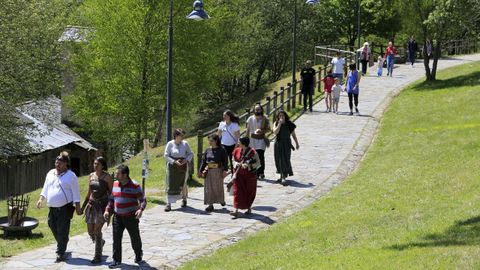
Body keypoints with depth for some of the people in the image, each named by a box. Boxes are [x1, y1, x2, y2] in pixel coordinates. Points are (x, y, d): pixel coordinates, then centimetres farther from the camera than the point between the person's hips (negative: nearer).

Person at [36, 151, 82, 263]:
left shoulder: (71, 176, -4)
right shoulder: (50, 173, 13)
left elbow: (76, 193, -4)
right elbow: (45, 189, 20)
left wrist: (78, 207, -7)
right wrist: (41, 199, 8)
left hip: (65, 208, -6)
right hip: (52, 208, 6)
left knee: (62, 231, -6)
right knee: (53, 228, 11)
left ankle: (60, 254, -1)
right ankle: (62, 246, 33)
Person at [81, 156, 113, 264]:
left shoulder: (107, 177, -6)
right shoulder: (91, 176, 10)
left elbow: (112, 193, -5)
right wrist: (83, 206, 18)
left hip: (102, 205, -6)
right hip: (92, 205, 6)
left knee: (97, 230, -12)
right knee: (90, 231, 7)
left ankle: (98, 256, -5)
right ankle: (101, 242, 39)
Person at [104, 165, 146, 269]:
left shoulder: (135, 186, -10)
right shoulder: (115, 184, 5)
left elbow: (143, 200, -8)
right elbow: (112, 199, 16)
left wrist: (140, 209, -26)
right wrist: (107, 210, 3)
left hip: (131, 217, -4)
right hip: (118, 217, 4)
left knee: (135, 238, 11)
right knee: (116, 239, -6)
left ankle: (138, 255, 36)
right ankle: (116, 261, -2)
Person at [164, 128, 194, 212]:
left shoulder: (185, 144, 2)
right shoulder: (170, 144, -5)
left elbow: (190, 154, 12)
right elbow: (166, 155, -5)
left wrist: (187, 160, -8)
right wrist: (174, 161, -17)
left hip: (183, 166, 2)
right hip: (172, 166, -2)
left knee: (182, 184, 10)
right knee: (170, 185, -6)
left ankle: (184, 199, 34)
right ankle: (168, 203, -6)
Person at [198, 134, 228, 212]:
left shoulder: (221, 150, -6)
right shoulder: (207, 150, 4)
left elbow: (225, 161, -6)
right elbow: (203, 161, 8)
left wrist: (225, 170, -14)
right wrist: (200, 171, 6)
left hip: (218, 171, -3)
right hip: (209, 171, 3)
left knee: (218, 187, 8)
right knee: (209, 188, 1)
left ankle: (221, 200, 33)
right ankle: (210, 205, 5)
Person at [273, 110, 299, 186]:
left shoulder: (289, 124, -1)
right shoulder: (276, 123, 0)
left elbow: (293, 134, 9)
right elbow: (275, 132, -18)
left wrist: (297, 143, 13)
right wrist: (280, 124, -21)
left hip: (287, 144, -2)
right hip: (278, 143, 2)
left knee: (285, 160, -10)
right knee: (279, 160, 9)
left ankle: (284, 177, -15)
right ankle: (282, 176, 24)